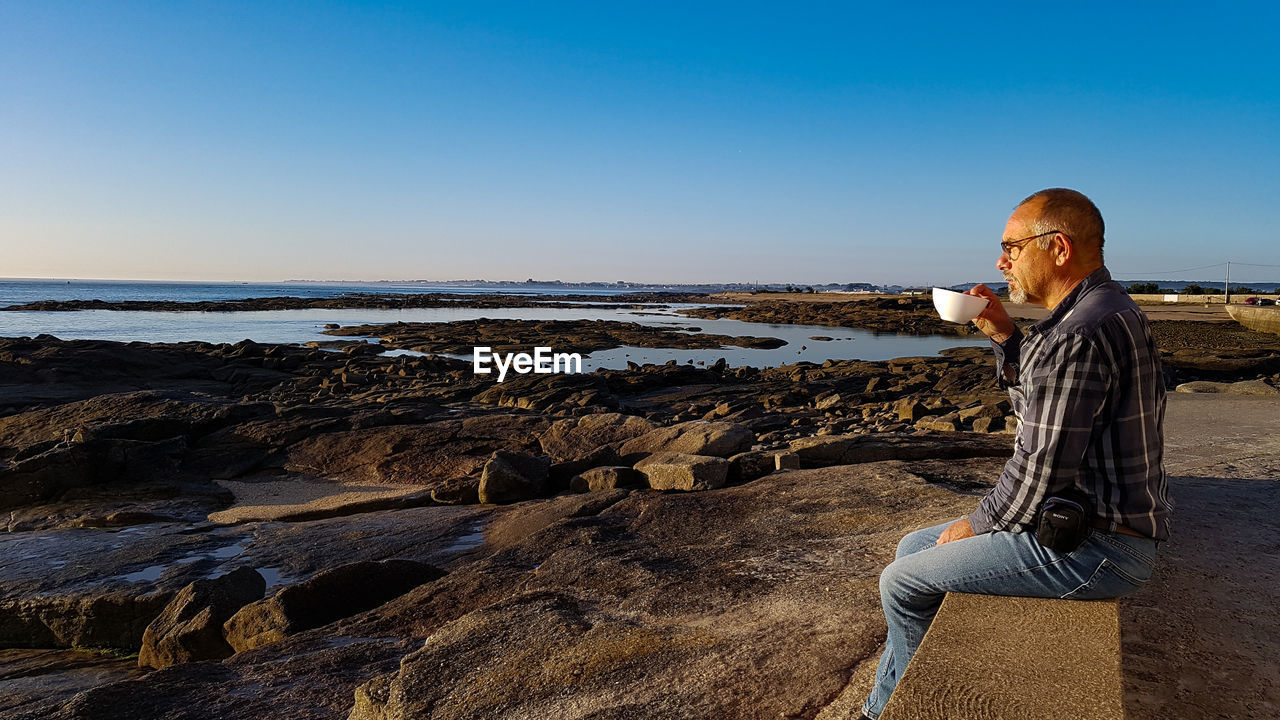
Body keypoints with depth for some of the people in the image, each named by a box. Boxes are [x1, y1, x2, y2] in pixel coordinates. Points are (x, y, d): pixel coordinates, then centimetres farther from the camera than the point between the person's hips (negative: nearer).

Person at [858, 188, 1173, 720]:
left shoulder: (1078, 335, -25)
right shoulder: (1106, 308, 11)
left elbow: (1039, 470, -24)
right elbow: (1037, 408, 19)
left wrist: (979, 523, -7)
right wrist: (1004, 336, 6)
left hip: (1092, 548, -11)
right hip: (1086, 519, 11)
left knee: (902, 582, -4)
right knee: (914, 548, 15)